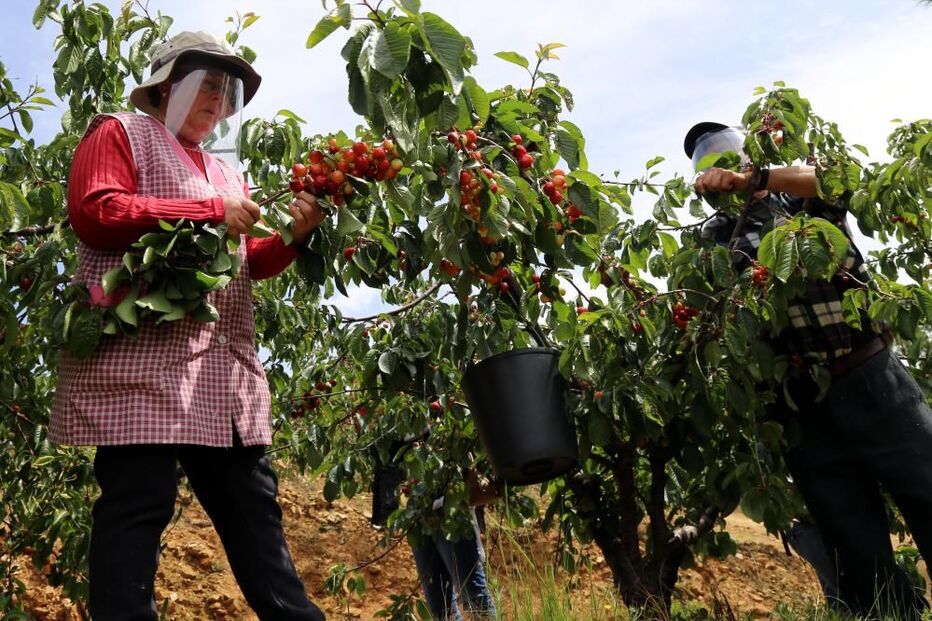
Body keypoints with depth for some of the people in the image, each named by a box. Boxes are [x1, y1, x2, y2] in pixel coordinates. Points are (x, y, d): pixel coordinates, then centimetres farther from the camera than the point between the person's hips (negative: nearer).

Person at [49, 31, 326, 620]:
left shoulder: (227, 172, 28)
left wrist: (294, 233, 2)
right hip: (143, 357, -7)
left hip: (225, 368, 7)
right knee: (136, 505, -8)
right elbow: (94, 212, -9)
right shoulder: (120, 134, 9)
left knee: (253, 506, 8)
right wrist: (210, 212, -9)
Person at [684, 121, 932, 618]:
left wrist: (752, 180, -24)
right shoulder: (717, 240, 12)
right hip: (801, 408, 1)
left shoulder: (803, 201, 10)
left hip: (871, 380, -1)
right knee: (860, 558, 4)